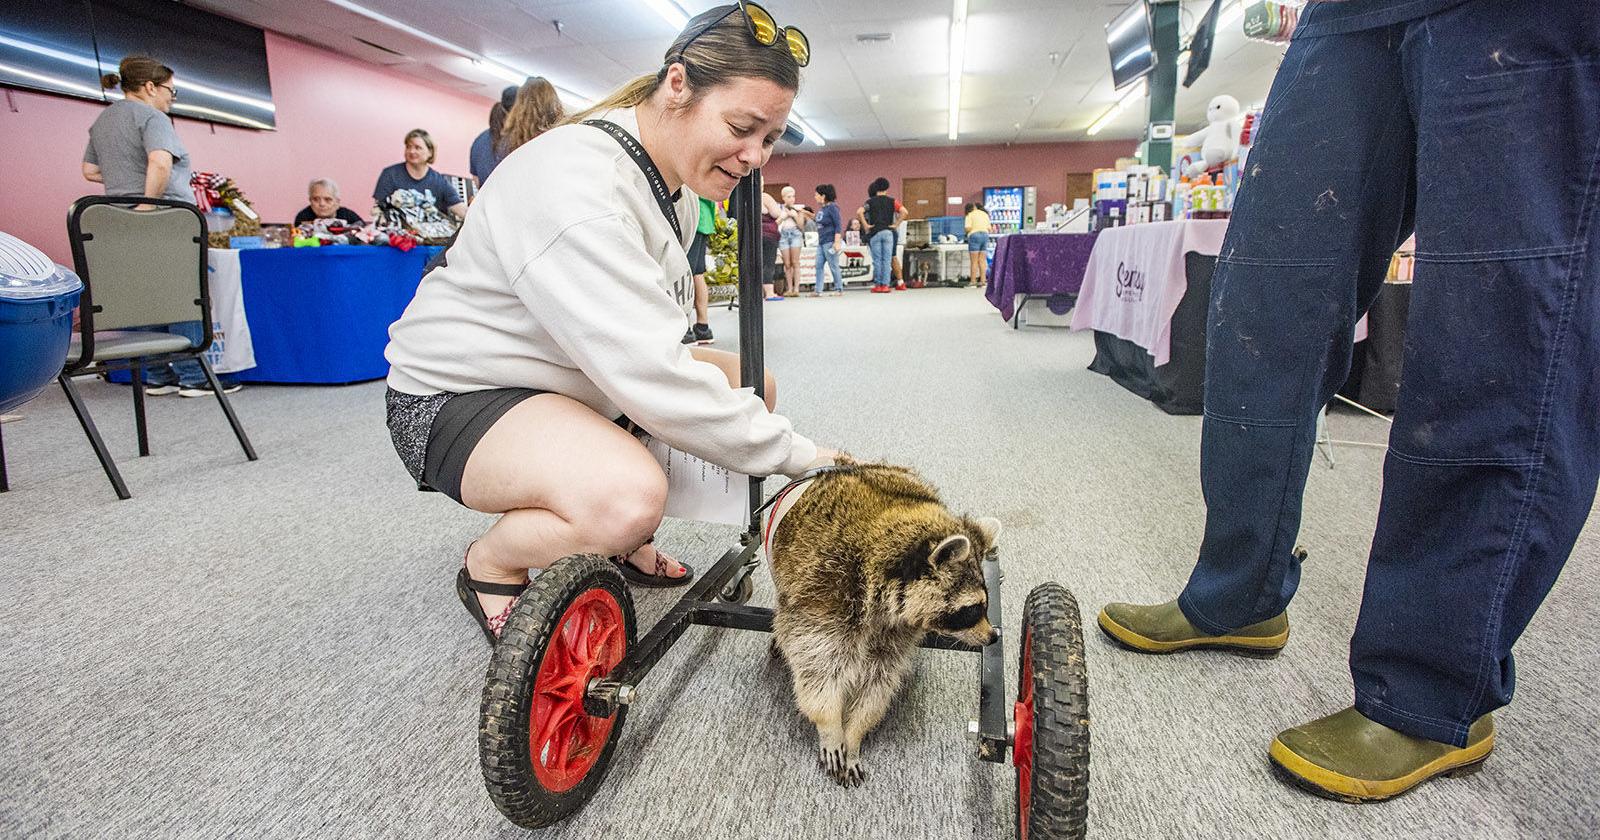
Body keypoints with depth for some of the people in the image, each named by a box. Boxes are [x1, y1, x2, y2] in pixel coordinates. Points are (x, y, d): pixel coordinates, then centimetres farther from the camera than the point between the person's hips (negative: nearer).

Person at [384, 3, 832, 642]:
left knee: (752, 384, 2)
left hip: (569, 374, 9)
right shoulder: (575, 186, -30)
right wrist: (799, 456, -28)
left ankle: (619, 539, 13)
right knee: (630, 496, -36)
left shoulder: (677, 181, 1)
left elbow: (645, 345, 10)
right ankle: (491, 566, -2)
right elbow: (652, 377, -35)